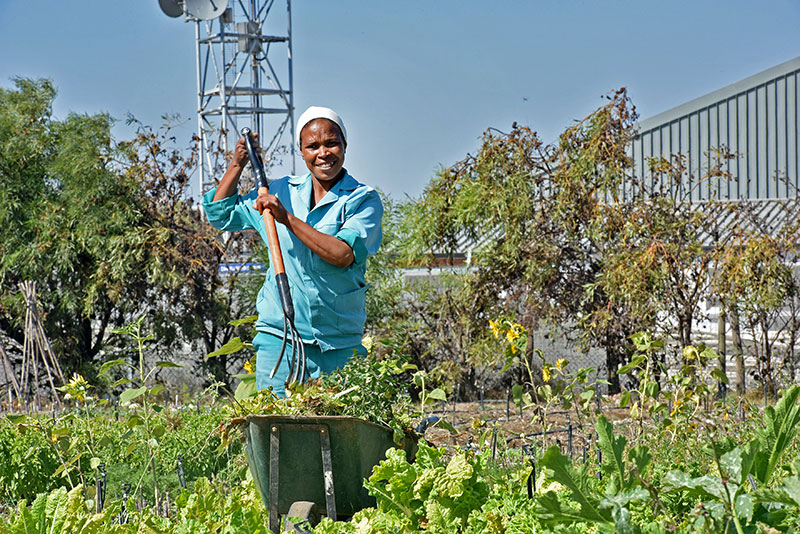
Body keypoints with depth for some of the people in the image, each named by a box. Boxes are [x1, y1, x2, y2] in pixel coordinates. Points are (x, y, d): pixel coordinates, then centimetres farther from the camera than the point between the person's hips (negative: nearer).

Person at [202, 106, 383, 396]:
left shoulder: (364, 200, -1)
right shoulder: (282, 191, 11)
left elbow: (344, 255, -18)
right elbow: (220, 214, 23)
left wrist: (287, 218, -18)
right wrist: (237, 164, 11)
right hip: (278, 333, 3)